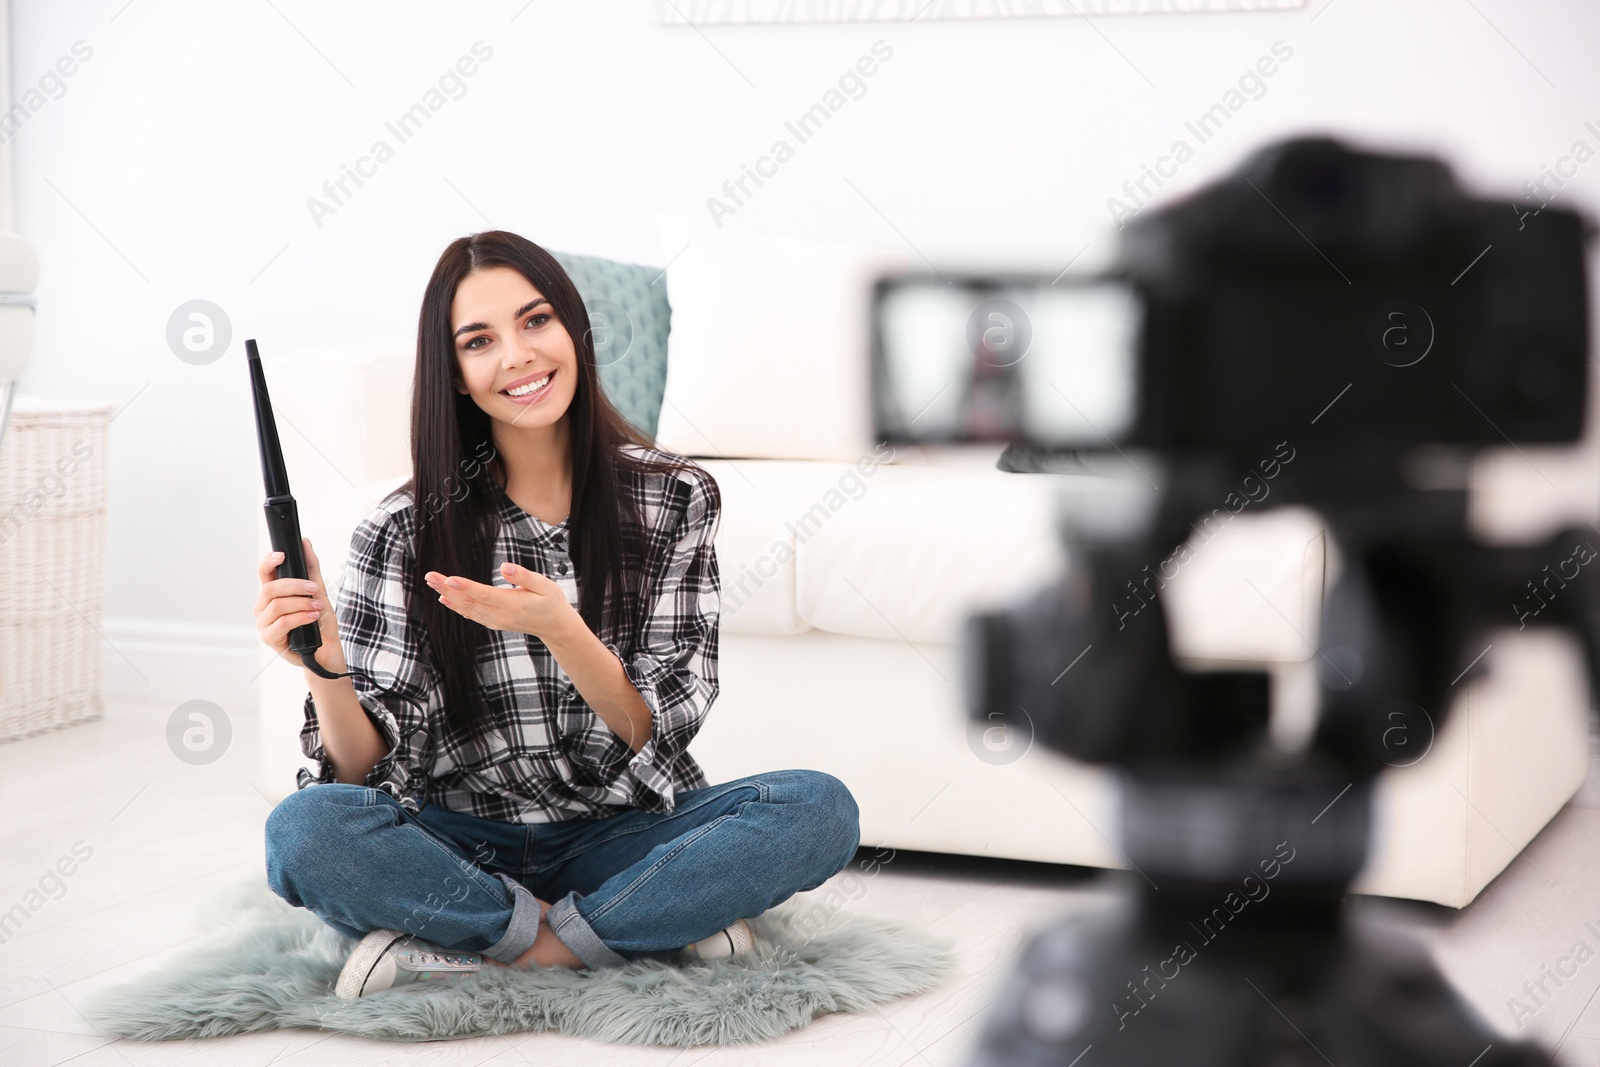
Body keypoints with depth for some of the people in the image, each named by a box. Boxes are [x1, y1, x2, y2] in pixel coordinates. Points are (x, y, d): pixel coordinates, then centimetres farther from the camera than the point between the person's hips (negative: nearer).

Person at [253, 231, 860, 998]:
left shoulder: (675, 499, -3)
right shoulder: (404, 531, -5)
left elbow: (662, 729, -8)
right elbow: (376, 768, -7)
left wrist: (557, 628, -26)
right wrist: (326, 668, -28)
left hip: (622, 834, 1)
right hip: (466, 847, 0)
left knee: (820, 810, -26)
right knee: (305, 830, -31)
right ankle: (660, 926, -18)